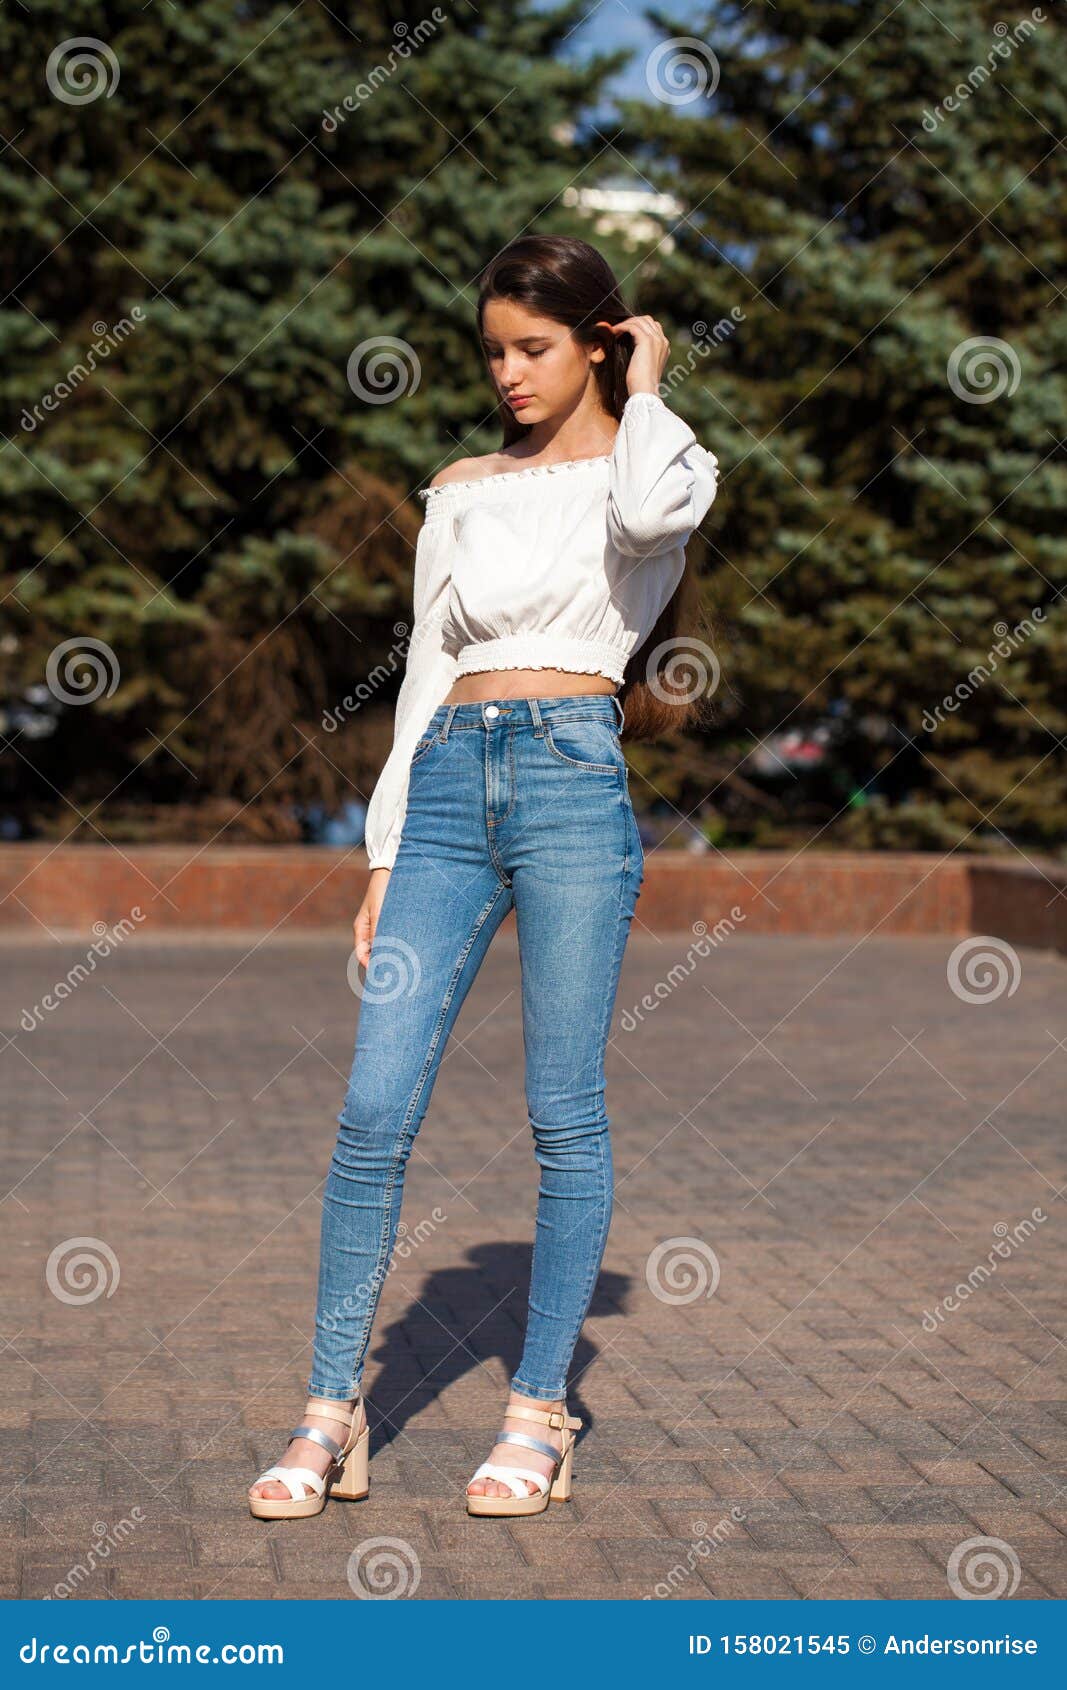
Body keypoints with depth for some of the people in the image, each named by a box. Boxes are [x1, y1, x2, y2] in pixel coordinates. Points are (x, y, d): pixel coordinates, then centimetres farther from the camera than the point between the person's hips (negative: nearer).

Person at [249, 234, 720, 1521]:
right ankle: (332, 1417, 4)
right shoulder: (461, 492, 17)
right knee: (375, 1108, -3)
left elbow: (653, 513, -22)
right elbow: (426, 679, 16)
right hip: (450, 786, 4)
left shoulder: (653, 460, 6)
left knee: (564, 1112, -1)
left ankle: (540, 1414, 10)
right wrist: (384, 859, 11)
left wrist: (645, 387, -3)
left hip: (574, 779, -4)